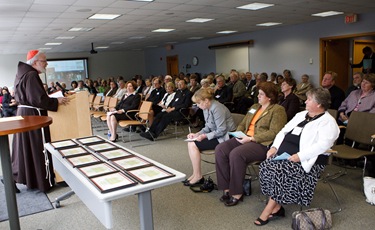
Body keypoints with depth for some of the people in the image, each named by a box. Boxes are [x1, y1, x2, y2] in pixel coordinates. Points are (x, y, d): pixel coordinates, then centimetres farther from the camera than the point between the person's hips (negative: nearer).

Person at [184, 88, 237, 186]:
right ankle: (195, 174, 2)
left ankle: (198, 176, -4)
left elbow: (221, 131, -22)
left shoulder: (216, 108, -21)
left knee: (193, 145, -16)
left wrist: (205, 136, -21)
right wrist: (197, 134, -1)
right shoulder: (206, 108, 8)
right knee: (190, 143, -1)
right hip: (216, 135, 10)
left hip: (224, 138, -10)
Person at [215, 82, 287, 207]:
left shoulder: (278, 110, -2)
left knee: (236, 154, -33)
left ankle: (237, 193, -18)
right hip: (246, 139, 8)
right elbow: (242, 124, 25)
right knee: (220, 149, -16)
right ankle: (227, 188, -12)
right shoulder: (254, 107, 23)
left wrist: (251, 138, -19)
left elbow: (274, 132, -14)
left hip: (262, 144, -8)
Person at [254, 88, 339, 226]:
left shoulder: (327, 122, -2)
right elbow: (284, 131, 20)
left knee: (279, 171, -28)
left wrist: (300, 156, -25)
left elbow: (323, 144, -17)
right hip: (283, 154, 7)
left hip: (305, 161, -7)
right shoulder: (301, 115, 22)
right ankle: (276, 207, -10)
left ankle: (269, 209, -12)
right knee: (266, 166, -18)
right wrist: (275, 147, 3)